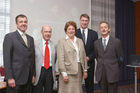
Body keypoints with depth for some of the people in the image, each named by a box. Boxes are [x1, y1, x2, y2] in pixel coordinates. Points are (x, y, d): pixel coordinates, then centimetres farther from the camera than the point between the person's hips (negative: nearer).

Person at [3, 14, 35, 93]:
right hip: (15, 78, -5)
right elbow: (7, 58, -9)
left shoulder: (30, 38, 14)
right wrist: (9, 77, -14)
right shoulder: (9, 36, -4)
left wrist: (33, 74, 11)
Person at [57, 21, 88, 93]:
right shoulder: (62, 41, -3)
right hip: (68, 71, -4)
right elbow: (60, 59, -9)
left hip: (79, 71, 5)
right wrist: (64, 73, -14)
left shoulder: (80, 41, 13)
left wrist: (85, 70, 11)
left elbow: (83, 56, 14)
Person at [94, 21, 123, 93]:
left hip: (112, 73, -3)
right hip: (100, 73, 3)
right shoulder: (96, 43, 6)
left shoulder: (116, 41, -4)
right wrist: (102, 64, 12)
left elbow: (120, 58, 2)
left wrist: (114, 67, 10)